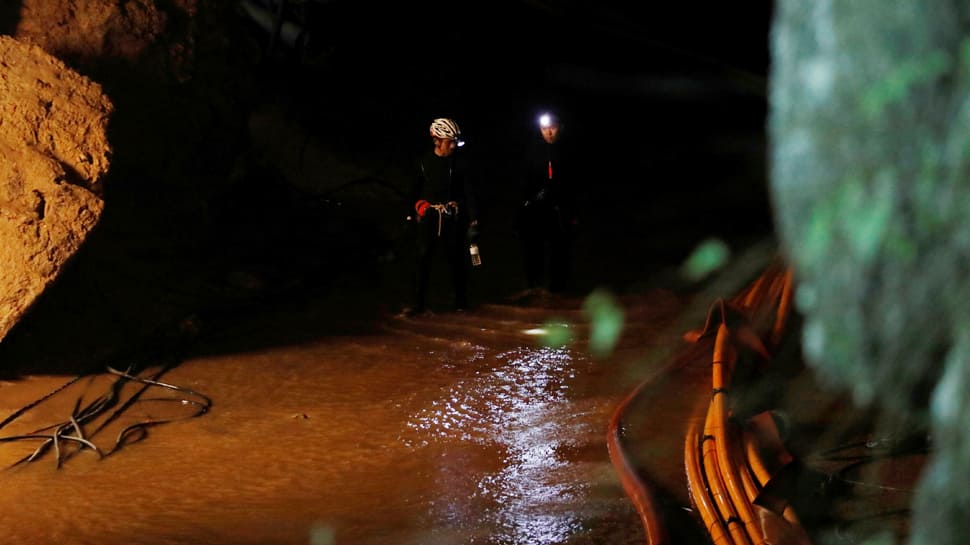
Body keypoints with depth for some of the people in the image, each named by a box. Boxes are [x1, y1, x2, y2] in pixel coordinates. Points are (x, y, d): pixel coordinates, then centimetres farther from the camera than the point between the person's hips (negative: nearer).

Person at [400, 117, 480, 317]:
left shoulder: (458, 163, -3)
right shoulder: (424, 162, 1)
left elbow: (469, 193, -2)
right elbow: (415, 190, 9)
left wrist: (473, 221, -7)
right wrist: (410, 216, 7)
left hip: (452, 217, 0)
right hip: (428, 216, 0)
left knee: (456, 259, 3)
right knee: (423, 259, -6)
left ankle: (461, 301, 17)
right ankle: (418, 303, -3)